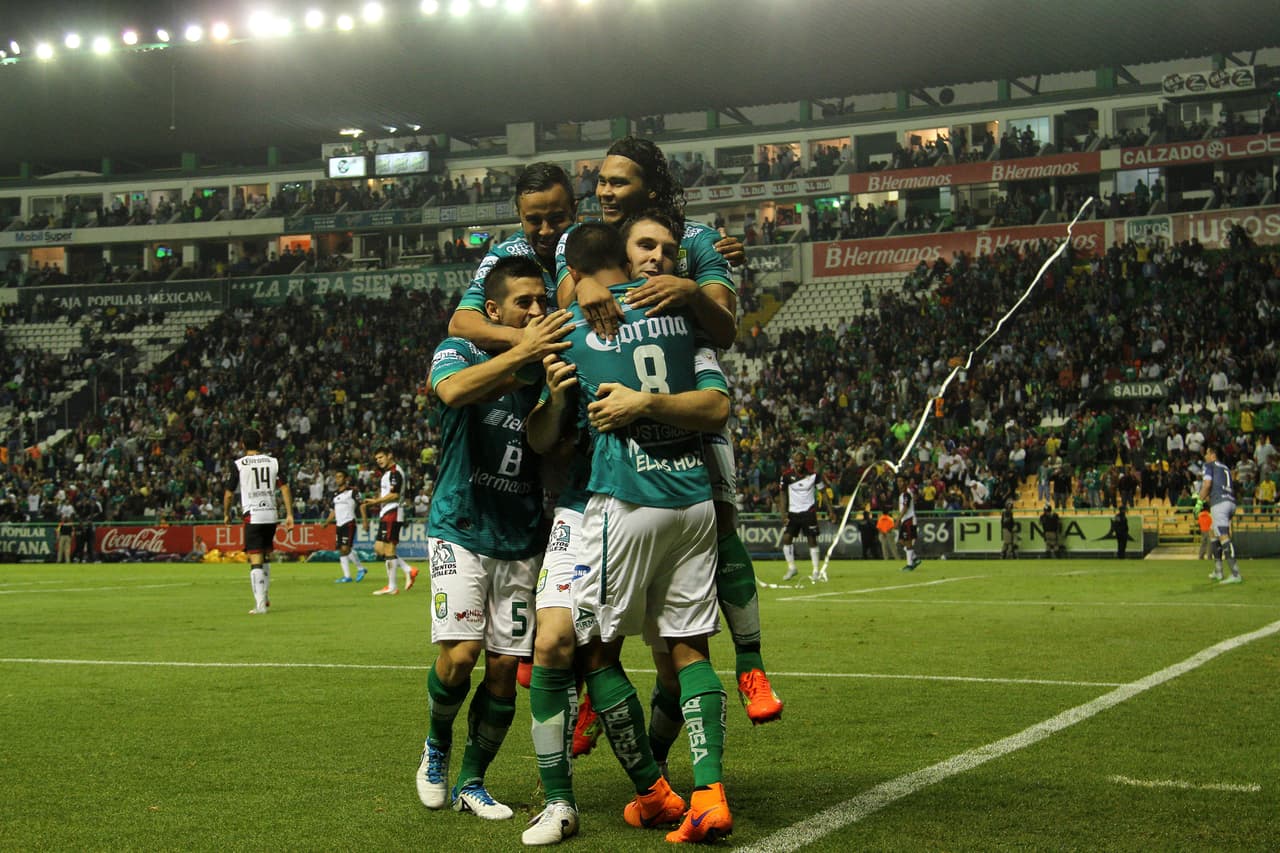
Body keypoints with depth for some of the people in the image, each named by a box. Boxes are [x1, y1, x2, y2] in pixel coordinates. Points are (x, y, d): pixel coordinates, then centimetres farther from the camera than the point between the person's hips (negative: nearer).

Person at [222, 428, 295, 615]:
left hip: (252, 515, -4)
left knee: (256, 560, -6)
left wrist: (226, 514, 17)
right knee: (266, 556, 22)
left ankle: (260, 605, -13)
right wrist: (289, 514, 5)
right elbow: (284, 488, 3)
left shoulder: (238, 464, -2)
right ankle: (265, 595, 25)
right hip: (271, 515, 4)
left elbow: (229, 494, 1)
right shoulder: (273, 461, 8)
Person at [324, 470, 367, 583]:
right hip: (339, 525, 7)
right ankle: (347, 576, 8)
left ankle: (361, 568, 0)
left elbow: (361, 505, -7)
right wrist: (326, 522, 9)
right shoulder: (335, 494, 16)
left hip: (349, 523, -7)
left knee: (345, 548, -16)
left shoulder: (352, 491, -5)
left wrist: (365, 520, -15)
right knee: (341, 551, 4)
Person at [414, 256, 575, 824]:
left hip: (520, 542, 3)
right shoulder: (459, 352, -6)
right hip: (461, 531, -3)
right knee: (458, 655, -16)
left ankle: (472, 783, 20)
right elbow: (453, 391, -29)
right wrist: (520, 353, -34)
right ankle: (437, 746, 13)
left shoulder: (547, 370, 4)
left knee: (504, 668, 2)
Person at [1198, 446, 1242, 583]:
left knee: (1224, 537, -16)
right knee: (1214, 536, 22)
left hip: (1219, 503, -9)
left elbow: (1207, 484, -10)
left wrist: (1200, 501, -3)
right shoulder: (1225, 468, 27)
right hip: (1231, 502, 9)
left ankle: (1236, 574, -27)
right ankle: (1218, 572, 23)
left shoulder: (1209, 465, 5)